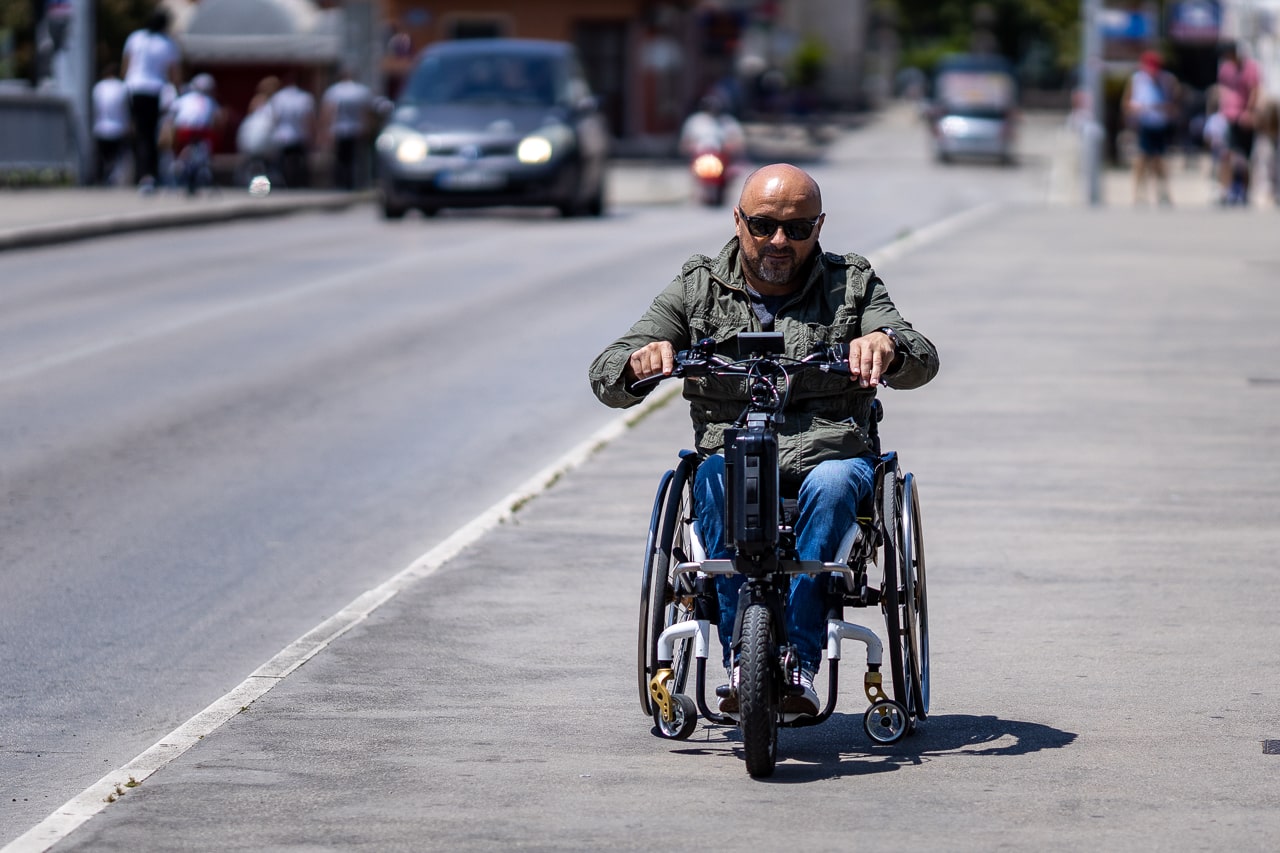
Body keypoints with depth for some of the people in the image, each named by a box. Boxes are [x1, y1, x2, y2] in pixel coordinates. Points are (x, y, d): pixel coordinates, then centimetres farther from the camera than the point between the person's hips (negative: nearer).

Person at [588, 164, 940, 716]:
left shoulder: (852, 285, 10)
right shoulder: (697, 291, 10)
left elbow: (922, 363, -5)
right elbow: (606, 379, 2)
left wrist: (886, 344, -31)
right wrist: (639, 362, -24)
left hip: (831, 454, 0)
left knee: (832, 483, -35)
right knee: (716, 478, -34)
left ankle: (799, 665, -37)